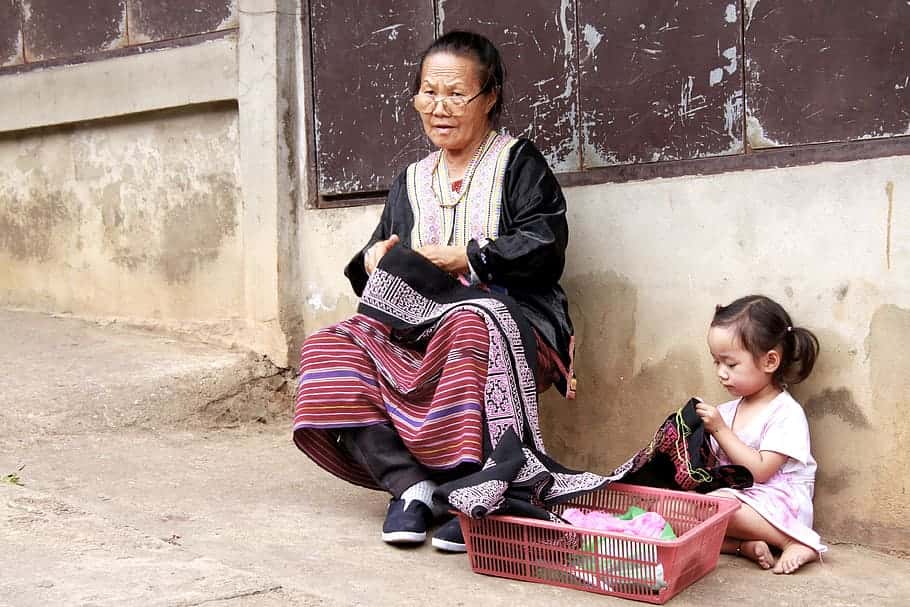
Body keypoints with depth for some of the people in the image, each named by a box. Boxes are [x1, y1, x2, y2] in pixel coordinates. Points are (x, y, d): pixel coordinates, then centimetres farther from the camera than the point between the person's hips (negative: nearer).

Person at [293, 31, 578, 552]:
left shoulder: (518, 162, 6)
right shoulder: (412, 181, 22)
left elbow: (545, 247, -9)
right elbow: (375, 265, 22)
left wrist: (461, 257, -13)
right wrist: (374, 260, -3)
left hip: (509, 317, -6)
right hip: (418, 330, 6)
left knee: (471, 328, -41)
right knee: (328, 349, -17)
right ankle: (411, 485, -25)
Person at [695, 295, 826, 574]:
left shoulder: (786, 413, -9)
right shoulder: (728, 410, 13)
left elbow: (760, 471, -17)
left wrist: (720, 430, -17)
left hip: (777, 506, -7)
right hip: (732, 495, 7)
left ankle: (794, 541, -17)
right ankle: (745, 545, -21)